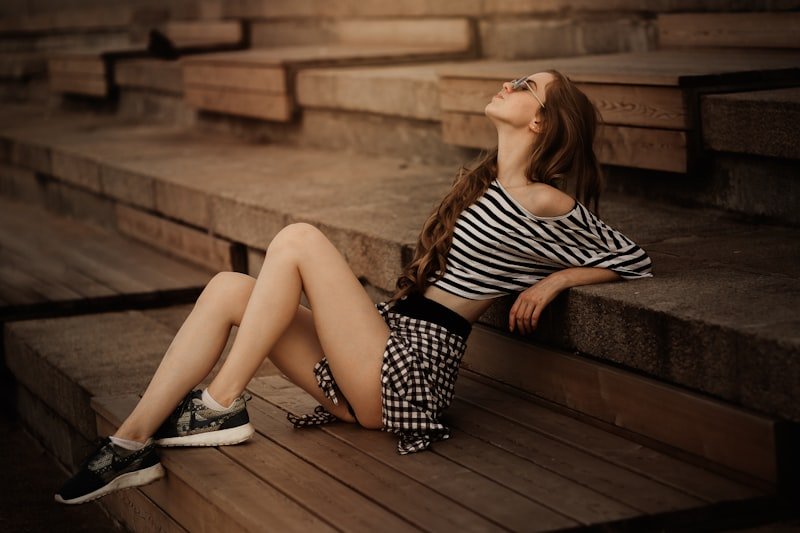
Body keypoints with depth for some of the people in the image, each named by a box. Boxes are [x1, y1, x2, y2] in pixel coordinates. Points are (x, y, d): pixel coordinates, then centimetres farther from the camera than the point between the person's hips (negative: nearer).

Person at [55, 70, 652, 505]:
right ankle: (133, 442, -7)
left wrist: (555, 280, -4)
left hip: (410, 370, -9)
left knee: (298, 240, -16)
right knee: (228, 289, -1)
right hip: (387, 341, 9)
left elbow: (637, 262, -6)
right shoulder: (484, 181, 17)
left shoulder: (542, 203, -7)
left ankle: (222, 404, -12)